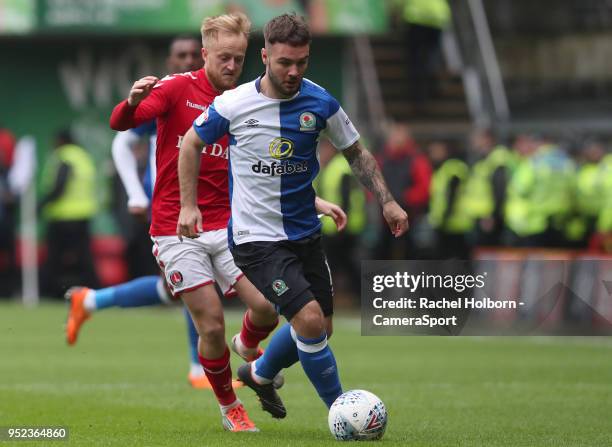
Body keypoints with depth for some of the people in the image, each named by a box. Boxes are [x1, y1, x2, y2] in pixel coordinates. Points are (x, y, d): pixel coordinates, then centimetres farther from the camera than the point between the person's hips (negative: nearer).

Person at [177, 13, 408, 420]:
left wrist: (387, 200, -1)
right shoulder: (233, 104, -12)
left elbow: (356, 153, 9)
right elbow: (192, 143, 5)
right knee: (310, 320, -20)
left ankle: (260, 373, 43)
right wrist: (189, 205, 0)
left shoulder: (321, 103, -5)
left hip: (305, 233, 5)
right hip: (257, 238, -5)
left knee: (319, 329, 14)